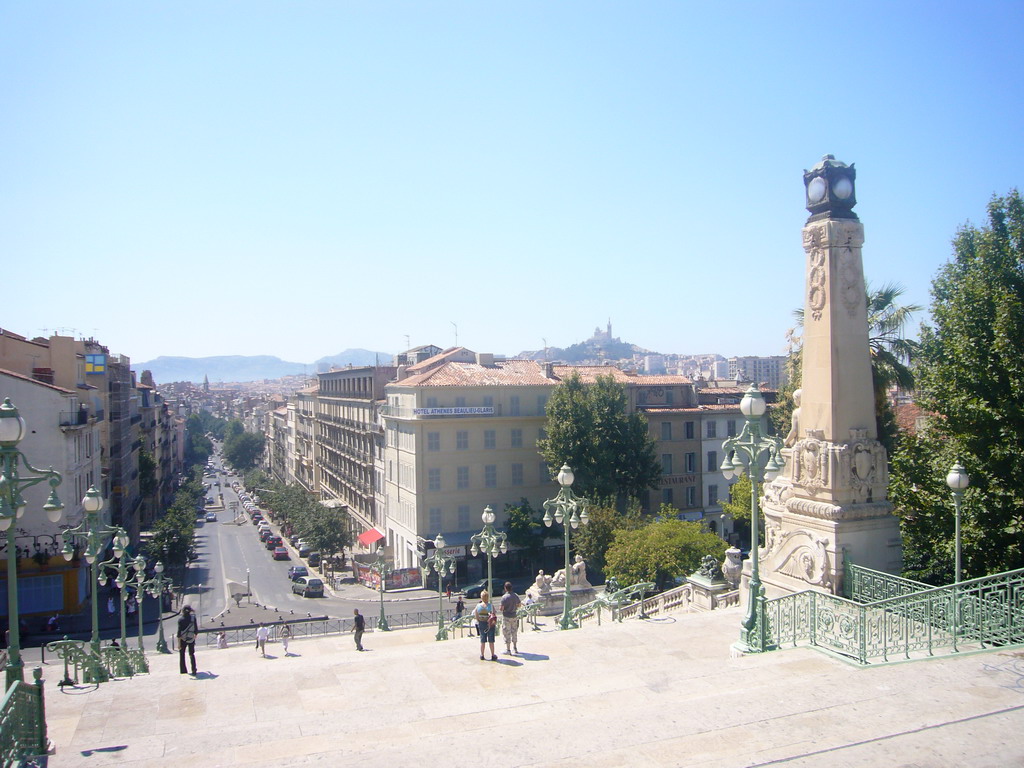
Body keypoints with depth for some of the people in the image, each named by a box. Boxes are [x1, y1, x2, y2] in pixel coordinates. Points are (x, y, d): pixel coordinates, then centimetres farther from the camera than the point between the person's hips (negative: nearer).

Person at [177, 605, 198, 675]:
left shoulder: (181, 620, -13)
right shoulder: (193, 618, -5)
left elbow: (179, 633, -14)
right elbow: (196, 630, 1)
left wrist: (179, 643, -12)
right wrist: (195, 636, 17)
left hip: (183, 640, -2)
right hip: (191, 639, 2)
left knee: (182, 655, 17)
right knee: (192, 654, 14)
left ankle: (183, 670, 20)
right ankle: (194, 670, 5)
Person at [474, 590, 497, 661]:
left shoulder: (477, 606, -6)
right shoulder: (491, 606, -13)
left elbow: (476, 617, -2)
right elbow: (495, 616, -10)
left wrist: (479, 622, 12)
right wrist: (495, 622, 7)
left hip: (481, 624, 2)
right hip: (490, 625, -2)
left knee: (482, 641, 13)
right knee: (491, 641, 8)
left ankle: (482, 655, 19)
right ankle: (493, 656, 15)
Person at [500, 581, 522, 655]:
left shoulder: (504, 597, -20)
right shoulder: (516, 596, -1)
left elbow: (501, 608, -19)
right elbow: (519, 604, 12)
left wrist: (500, 605, 2)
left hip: (506, 617, -6)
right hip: (514, 616, 6)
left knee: (507, 633, 3)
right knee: (514, 632, 16)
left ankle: (508, 649, 8)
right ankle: (515, 648, 24)